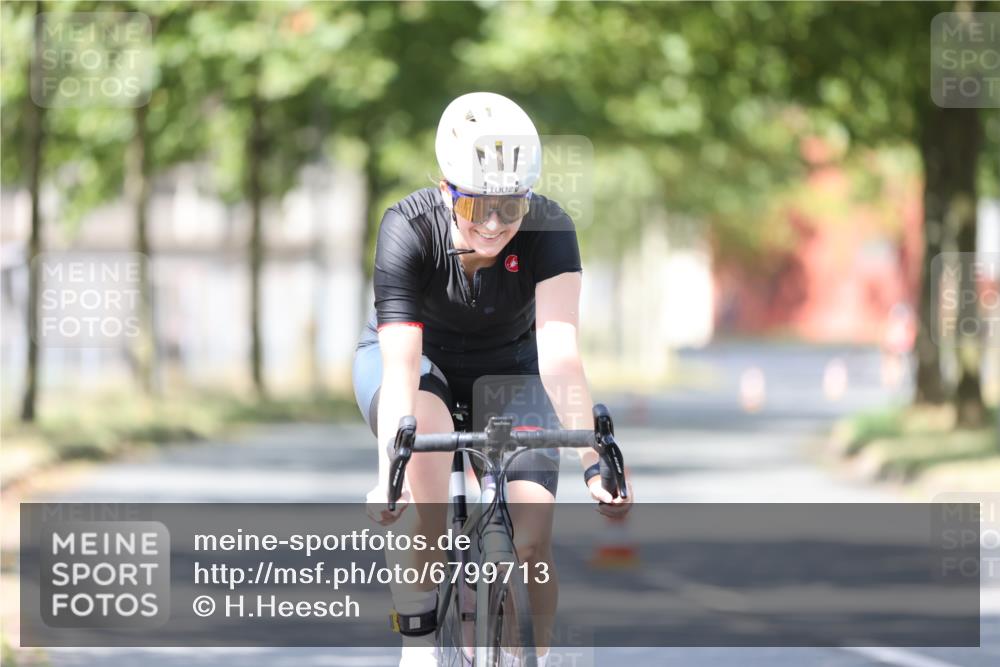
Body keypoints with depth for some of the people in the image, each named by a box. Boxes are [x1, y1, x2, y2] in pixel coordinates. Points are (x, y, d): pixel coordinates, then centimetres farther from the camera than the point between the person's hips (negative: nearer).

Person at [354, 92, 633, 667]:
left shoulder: (549, 229, -29)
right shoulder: (408, 229, -32)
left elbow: (560, 353, -39)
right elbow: (401, 365, -40)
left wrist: (594, 461, -52)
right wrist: (388, 473, -54)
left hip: (507, 369, 2)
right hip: (421, 361, -2)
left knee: (532, 537, -18)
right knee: (426, 433, -37)